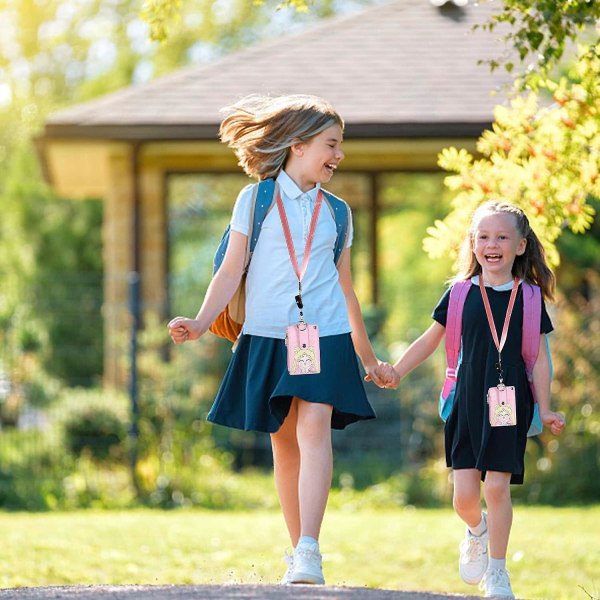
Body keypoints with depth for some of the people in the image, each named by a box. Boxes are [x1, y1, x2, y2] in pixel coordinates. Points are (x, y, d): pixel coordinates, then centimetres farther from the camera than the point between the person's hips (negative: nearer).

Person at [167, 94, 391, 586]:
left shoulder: (336, 212, 12)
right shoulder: (255, 200, 3)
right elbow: (231, 272, 1)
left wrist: (369, 358, 23)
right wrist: (201, 323, -14)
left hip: (325, 336, 1)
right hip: (268, 337, -1)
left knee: (314, 428, -18)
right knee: (284, 442, 5)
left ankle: (309, 553, -26)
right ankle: (298, 552, 17)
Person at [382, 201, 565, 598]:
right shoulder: (461, 294, 4)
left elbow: (539, 358, 5)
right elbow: (430, 341, 11)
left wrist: (545, 410, 2)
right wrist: (396, 373, 2)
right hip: (467, 404, 1)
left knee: (497, 486, -8)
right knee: (464, 495, -4)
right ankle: (477, 531, 32)